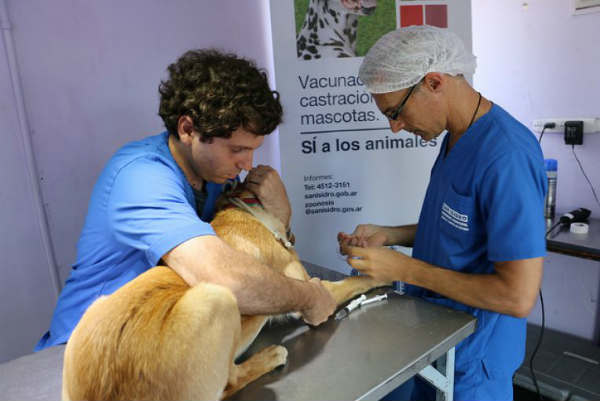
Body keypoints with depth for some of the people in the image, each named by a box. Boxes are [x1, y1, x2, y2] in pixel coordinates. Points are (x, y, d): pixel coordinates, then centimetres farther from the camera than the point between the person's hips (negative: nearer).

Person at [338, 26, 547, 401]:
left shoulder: (507, 156, -27)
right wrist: (388, 235, -1)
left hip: (470, 357, -8)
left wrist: (405, 268, -22)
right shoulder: (455, 137, 2)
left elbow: (519, 296, -27)